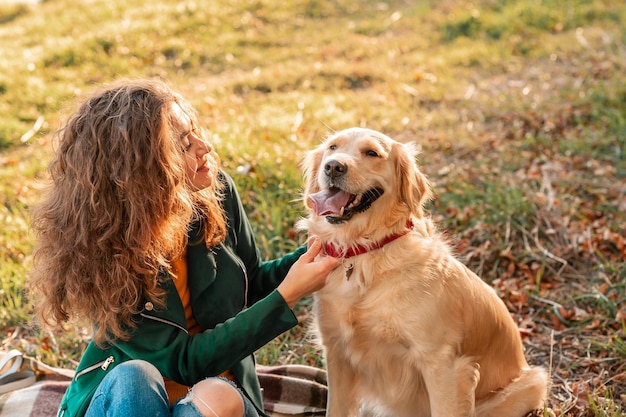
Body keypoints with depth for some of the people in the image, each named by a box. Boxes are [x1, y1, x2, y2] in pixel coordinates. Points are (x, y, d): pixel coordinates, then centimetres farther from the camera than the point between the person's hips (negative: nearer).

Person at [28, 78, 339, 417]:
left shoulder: (214, 191, -9)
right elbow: (184, 362, -20)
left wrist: (310, 256, -10)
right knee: (135, 377, -35)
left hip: (217, 385, 2)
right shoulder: (97, 251, -21)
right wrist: (287, 297, -23)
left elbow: (249, 284, 8)